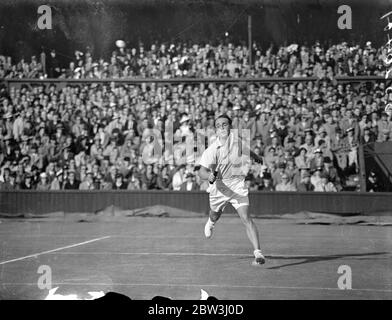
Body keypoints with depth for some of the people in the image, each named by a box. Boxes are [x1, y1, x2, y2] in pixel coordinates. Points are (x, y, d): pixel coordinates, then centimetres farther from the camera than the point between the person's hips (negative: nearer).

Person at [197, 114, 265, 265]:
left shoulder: (239, 140, -8)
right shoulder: (211, 150, -17)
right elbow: (202, 170, -23)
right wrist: (210, 176, -41)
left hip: (237, 185, -1)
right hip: (219, 186, 1)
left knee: (246, 218, -18)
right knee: (215, 216, 25)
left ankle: (258, 253, -22)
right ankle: (210, 222, 66)